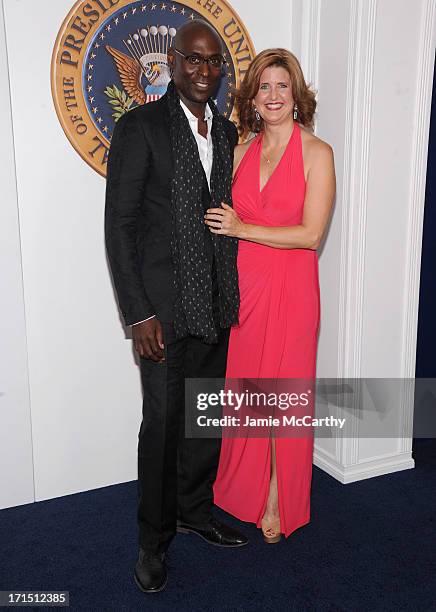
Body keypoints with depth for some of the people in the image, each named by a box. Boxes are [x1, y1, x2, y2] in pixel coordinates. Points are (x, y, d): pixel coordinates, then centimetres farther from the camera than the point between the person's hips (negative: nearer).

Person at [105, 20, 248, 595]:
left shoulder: (228, 133, 11)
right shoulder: (140, 126, -7)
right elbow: (120, 226, -10)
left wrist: (235, 293, 9)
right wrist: (138, 314, -15)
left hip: (218, 306, 6)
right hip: (165, 307, -5)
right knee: (163, 423, 3)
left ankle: (195, 509, 38)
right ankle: (155, 538, 25)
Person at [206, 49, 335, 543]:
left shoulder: (316, 153, -4)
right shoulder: (241, 152, 9)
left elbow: (312, 233, -12)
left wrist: (242, 229, -13)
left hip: (289, 289, -4)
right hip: (240, 285, 4)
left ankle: (278, 503, 25)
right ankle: (242, 489, 32)